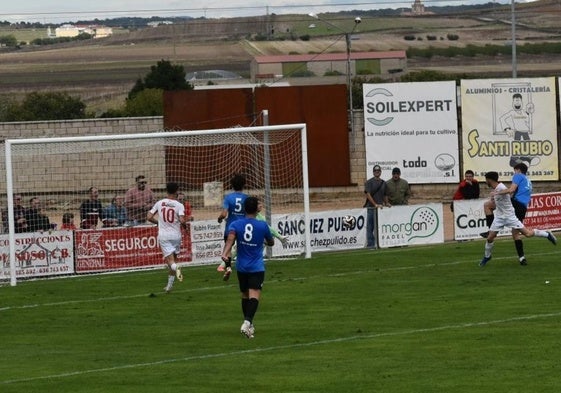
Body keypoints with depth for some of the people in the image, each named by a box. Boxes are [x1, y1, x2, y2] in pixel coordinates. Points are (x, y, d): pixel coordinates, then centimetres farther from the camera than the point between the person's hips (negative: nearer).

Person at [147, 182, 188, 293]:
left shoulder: (159, 203, 1)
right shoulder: (179, 205, -7)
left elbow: (149, 217, 2)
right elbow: (182, 221, -18)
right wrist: (185, 225, 6)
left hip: (163, 235, 0)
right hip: (175, 235, 0)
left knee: (170, 260, -3)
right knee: (174, 258, 15)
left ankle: (175, 268, -40)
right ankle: (170, 285, 17)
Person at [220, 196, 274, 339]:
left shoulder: (235, 224, -2)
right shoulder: (262, 225, -3)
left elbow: (230, 239, -22)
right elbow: (271, 242, 13)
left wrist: (225, 253, -35)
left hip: (241, 267, 3)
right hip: (257, 268, -3)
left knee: (245, 295, 20)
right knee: (254, 296, -13)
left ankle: (248, 324, 31)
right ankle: (247, 323, -34)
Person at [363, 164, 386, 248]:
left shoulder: (383, 183, 14)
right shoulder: (369, 182, -1)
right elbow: (368, 194, -9)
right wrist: (375, 204, -15)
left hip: (380, 208, 4)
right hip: (371, 208, -4)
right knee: (370, 227, -3)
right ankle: (370, 244, 0)